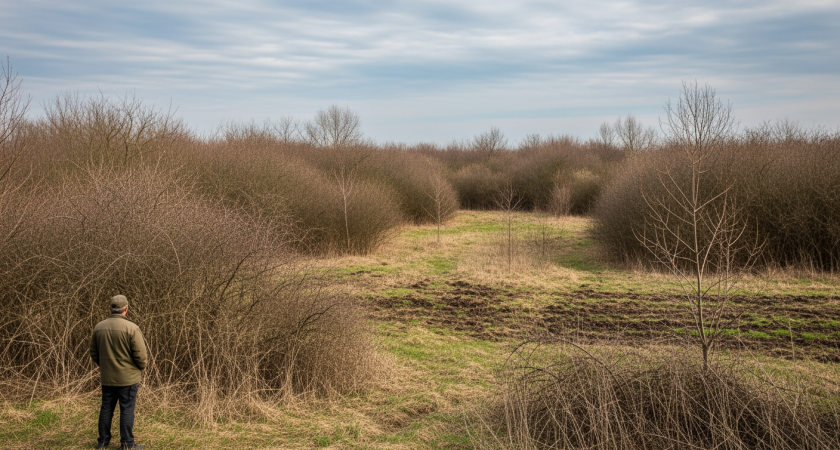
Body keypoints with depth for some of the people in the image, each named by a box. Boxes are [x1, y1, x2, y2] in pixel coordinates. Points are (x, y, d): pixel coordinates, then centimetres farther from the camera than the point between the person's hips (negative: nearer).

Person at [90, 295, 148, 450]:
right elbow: (140, 355, -16)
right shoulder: (131, 328, -17)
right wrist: (142, 365, 5)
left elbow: (93, 353, 9)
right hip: (127, 378, -5)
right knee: (127, 410, 3)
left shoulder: (99, 327, 0)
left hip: (106, 378, 5)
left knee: (106, 408, 16)